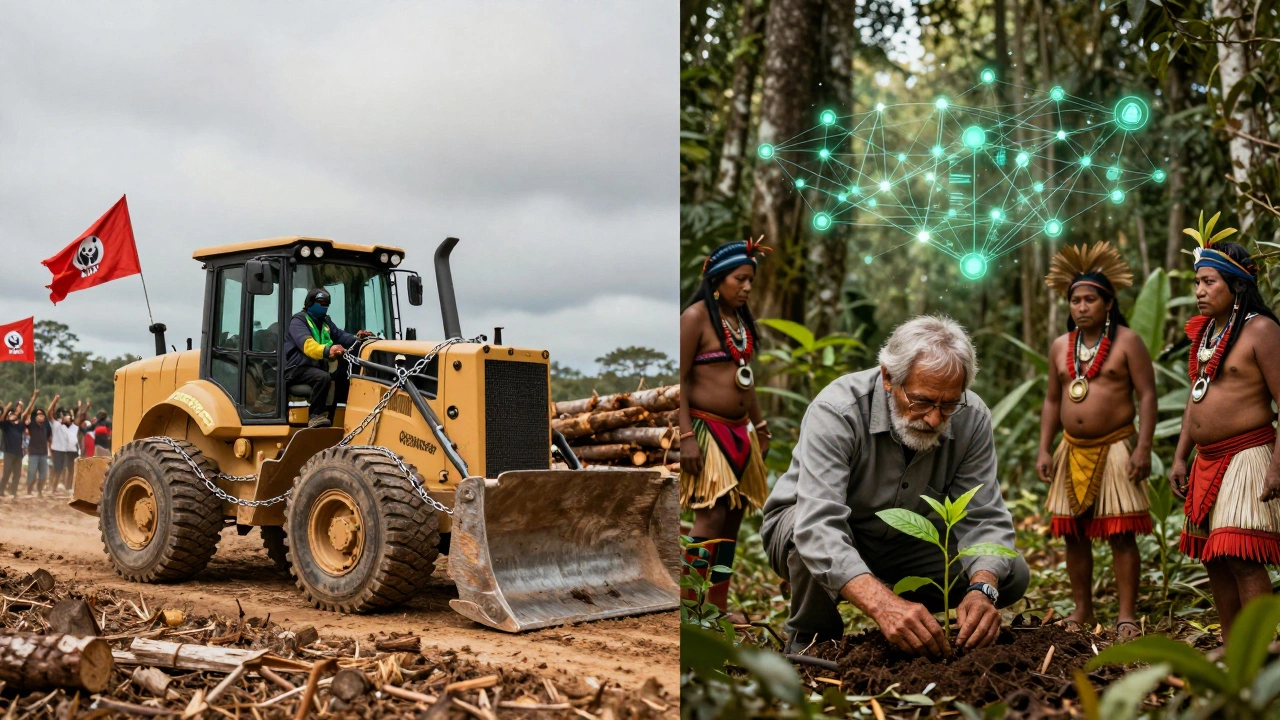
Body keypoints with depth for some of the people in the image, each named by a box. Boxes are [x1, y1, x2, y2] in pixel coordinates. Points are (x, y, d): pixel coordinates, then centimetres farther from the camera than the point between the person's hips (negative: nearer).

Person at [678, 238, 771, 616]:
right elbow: (679, 379, -13)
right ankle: (689, 607, -8)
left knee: (734, 517, 7)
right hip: (706, 429, -8)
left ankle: (718, 606, 14)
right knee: (712, 516, -14)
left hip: (739, 432, 8)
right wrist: (686, 437, -19)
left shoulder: (741, 318, 14)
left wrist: (759, 425, 22)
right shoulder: (696, 316, -9)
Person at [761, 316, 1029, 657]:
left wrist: (982, 590, -39)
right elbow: (819, 526, -44)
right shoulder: (837, 410, -33)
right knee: (817, 537, -39)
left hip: (905, 544, 5)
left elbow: (983, 518, -18)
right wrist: (883, 603, -58)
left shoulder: (971, 418, -17)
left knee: (1012, 574, -11)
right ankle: (811, 643, -10)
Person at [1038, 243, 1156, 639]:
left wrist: (1143, 447, -16)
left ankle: (1127, 616, 0)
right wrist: (1044, 451, 8)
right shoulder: (1061, 346, 11)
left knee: (1121, 533, -5)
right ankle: (1082, 611, 18)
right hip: (1073, 451, 5)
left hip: (1115, 449, -5)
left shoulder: (1126, 341, -3)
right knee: (1073, 533, 7)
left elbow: (1147, 395, -7)